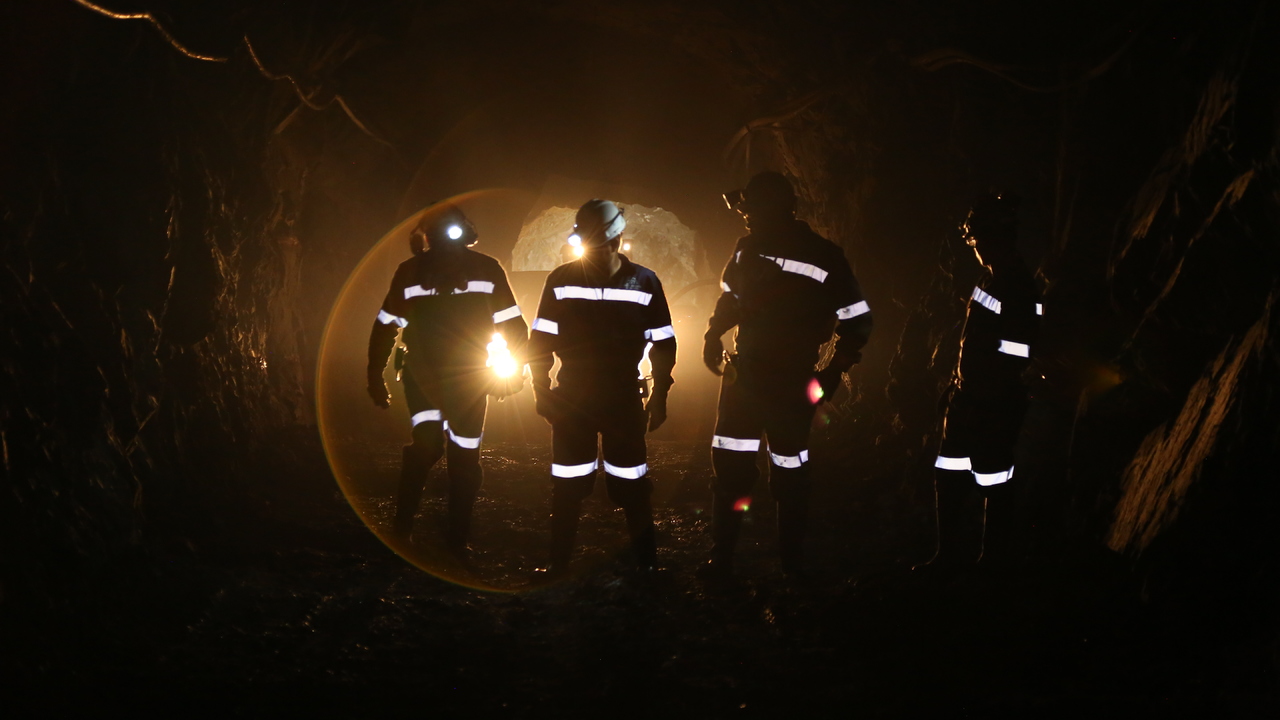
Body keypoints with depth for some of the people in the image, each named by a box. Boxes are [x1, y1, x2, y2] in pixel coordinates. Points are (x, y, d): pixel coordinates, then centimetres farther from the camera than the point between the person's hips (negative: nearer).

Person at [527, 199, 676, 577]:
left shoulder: (644, 283, -5)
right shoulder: (561, 281, -3)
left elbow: (663, 345, 3)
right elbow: (540, 341, 4)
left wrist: (659, 396, 3)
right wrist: (541, 390, 2)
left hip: (624, 398, -1)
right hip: (571, 396, 1)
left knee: (630, 484, 4)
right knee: (567, 485, 6)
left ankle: (646, 560, 16)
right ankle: (559, 561, 17)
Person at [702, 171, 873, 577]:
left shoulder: (824, 259, -13)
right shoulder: (748, 250, 4)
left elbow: (857, 323, -8)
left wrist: (834, 372, -11)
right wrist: (713, 337, 6)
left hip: (791, 382, -5)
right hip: (744, 372, 5)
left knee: (789, 469, 5)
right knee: (729, 463, 5)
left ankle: (791, 562, 18)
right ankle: (721, 557, 15)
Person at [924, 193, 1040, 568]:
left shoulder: (1019, 292, -19)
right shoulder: (993, 280, 12)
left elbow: (1011, 361, -21)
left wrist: (985, 405, -20)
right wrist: (957, 387, 18)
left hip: (994, 409, -10)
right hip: (968, 400, 10)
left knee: (994, 485, 3)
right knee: (948, 478, 15)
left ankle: (994, 562, 15)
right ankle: (952, 554, 27)